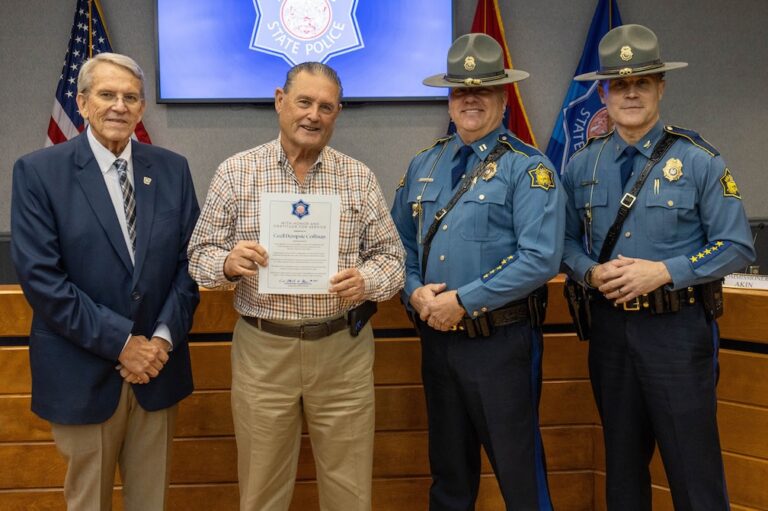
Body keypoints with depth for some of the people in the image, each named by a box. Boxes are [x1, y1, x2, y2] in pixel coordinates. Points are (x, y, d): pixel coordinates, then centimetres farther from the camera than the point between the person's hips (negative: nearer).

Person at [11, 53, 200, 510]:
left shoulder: (172, 169, 4)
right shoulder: (38, 171, -7)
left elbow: (189, 261, 3)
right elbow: (40, 276, -12)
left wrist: (164, 337, -10)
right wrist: (120, 343, -15)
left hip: (158, 366, 3)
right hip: (82, 373, -3)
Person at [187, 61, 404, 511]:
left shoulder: (361, 178, 3)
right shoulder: (236, 173, 0)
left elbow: (392, 256, 3)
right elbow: (200, 255, 1)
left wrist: (366, 280, -18)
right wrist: (228, 262, -21)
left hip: (344, 349, 1)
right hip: (262, 349, 0)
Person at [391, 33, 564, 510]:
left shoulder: (527, 168, -9)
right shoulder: (424, 165, 10)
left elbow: (540, 258, -19)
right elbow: (400, 242, 13)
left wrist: (462, 301, -19)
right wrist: (415, 291, -7)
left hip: (500, 341, -5)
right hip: (437, 337, 6)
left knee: (519, 472, 5)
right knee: (448, 468, 20)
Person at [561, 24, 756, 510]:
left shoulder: (699, 160, -6)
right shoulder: (582, 164, 4)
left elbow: (736, 246, -7)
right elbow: (567, 240, 9)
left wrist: (664, 272, -18)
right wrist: (592, 272, -11)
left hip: (676, 329, -3)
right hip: (610, 327, 4)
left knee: (693, 464, 3)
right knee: (622, 459, 18)